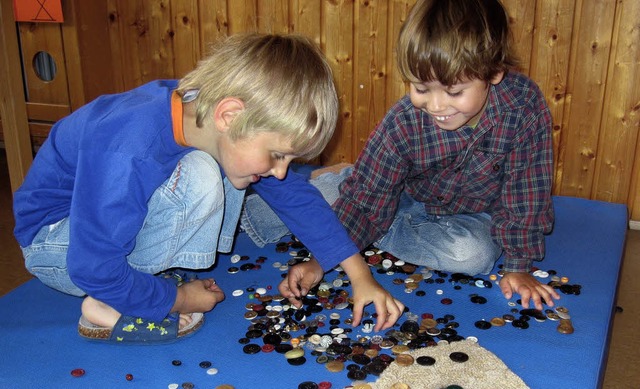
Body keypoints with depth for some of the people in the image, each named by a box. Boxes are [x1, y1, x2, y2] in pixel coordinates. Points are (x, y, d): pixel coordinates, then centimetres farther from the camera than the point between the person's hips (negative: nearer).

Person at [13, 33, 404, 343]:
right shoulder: (127, 155, -39)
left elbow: (295, 193, -7)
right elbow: (95, 271, -31)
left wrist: (360, 274, -10)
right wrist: (176, 300, -17)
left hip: (131, 215, 7)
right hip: (55, 241, -7)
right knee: (199, 179, -31)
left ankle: (152, 276, -7)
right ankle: (107, 309, -16)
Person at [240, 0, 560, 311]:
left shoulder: (526, 106, -30)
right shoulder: (403, 122, -28)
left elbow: (527, 193, -20)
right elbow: (365, 198, -23)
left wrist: (519, 266, -18)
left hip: (472, 214, 0)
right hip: (409, 198, 0)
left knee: (474, 254, -30)